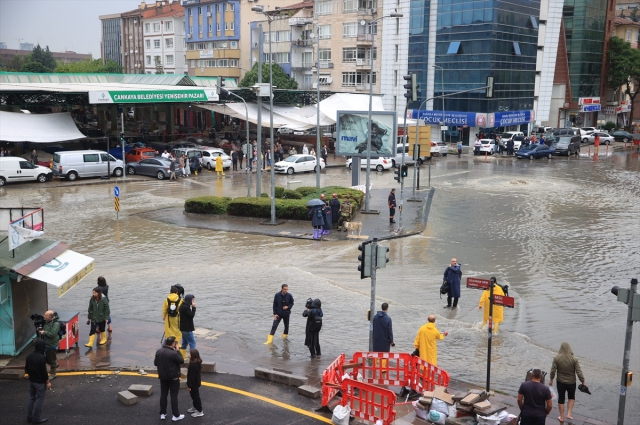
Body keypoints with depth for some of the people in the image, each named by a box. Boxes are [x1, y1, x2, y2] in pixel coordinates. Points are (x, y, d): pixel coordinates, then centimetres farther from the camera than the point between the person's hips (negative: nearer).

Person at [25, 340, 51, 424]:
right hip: (40, 382, -7)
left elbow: (26, 369, 8)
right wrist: (48, 382, -10)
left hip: (31, 381, 7)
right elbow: (44, 372, -20)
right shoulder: (41, 358, -24)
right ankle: (36, 418, 11)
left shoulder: (29, 356, -2)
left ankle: (29, 417, 25)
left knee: (31, 398, 18)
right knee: (39, 400, 4)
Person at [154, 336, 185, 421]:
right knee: (174, 396, 3)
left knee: (163, 395, 14)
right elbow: (182, 361, -12)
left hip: (163, 377, 5)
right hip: (173, 377, -5)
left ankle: (163, 414, 22)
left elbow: (155, 363, 5)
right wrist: (177, 350, -8)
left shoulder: (158, 351, -5)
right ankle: (176, 415, 9)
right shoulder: (173, 353, -25)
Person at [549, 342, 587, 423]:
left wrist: (551, 379, 5)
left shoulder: (557, 358, -12)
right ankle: (569, 414, 14)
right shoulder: (574, 359, -13)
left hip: (560, 382, 0)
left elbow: (553, 370, -10)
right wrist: (583, 382, -1)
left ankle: (562, 417, 21)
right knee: (571, 397, 24)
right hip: (571, 382, 0)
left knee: (561, 399, 13)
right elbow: (579, 372, -12)